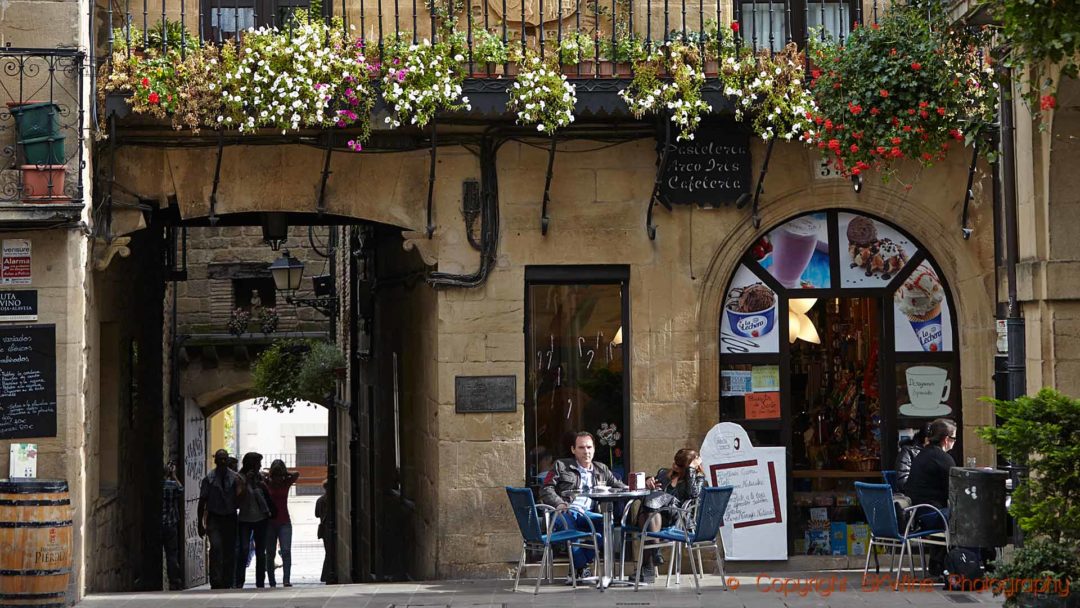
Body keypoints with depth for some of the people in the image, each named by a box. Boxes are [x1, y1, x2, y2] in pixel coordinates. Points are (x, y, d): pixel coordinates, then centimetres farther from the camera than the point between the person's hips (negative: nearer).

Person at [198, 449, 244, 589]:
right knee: (216, 547, -18)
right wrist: (201, 523, 0)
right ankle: (216, 581, -19)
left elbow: (238, 499, 2)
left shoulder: (235, 477, 3)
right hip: (214, 518, -2)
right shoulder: (209, 478, -1)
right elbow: (202, 501, 2)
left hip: (230, 518, 2)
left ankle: (228, 582, 13)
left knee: (230, 551, 4)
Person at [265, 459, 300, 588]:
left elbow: (296, 474, 0)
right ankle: (272, 582, 9)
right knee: (270, 554, 3)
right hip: (270, 523, 0)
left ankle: (286, 580, -19)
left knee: (286, 551, -14)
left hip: (284, 523, 0)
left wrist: (284, 473, -3)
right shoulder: (267, 484, 0)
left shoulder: (286, 483, 4)